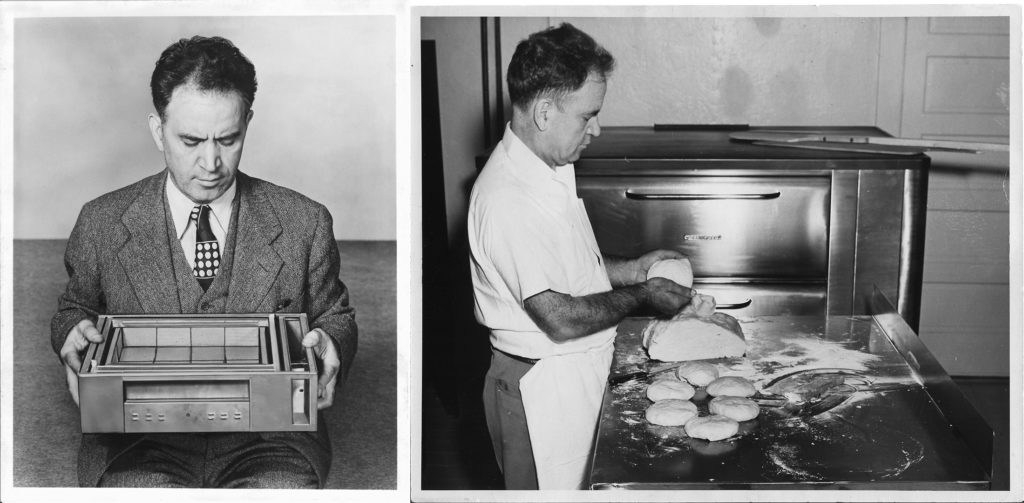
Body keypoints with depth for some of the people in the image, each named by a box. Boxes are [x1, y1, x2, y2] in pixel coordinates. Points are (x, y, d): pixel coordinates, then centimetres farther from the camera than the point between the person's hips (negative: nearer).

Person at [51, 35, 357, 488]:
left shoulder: (303, 223, 6)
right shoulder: (101, 223, 8)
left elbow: (334, 316, 18)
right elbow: (74, 308, 24)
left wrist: (329, 341, -6)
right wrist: (74, 330, -1)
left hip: (269, 439, 0)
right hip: (141, 442, 0)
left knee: (283, 488, -33)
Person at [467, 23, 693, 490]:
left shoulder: (551, 169, 5)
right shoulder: (507, 197, -28)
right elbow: (560, 319, -28)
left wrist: (632, 268, 7)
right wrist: (642, 295, -14)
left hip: (578, 370, 9)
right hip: (542, 385, -9)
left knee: (588, 483, 21)